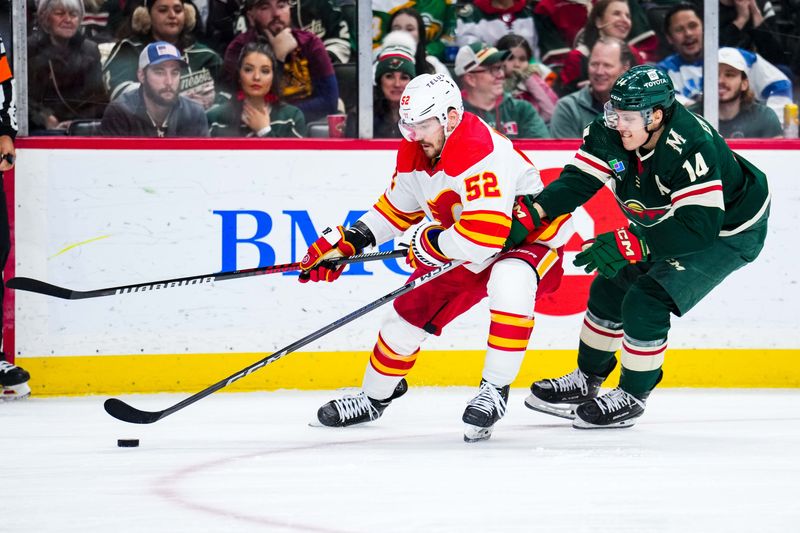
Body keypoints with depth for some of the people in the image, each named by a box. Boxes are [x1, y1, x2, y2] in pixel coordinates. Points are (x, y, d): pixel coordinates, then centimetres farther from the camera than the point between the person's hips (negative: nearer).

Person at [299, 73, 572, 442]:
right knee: (409, 314, 6)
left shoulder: (480, 155, -35)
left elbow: (485, 237, -40)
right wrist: (346, 242, 2)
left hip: (528, 236, -8)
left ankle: (495, 389, -27)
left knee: (510, 283, -40)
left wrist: (430, 244, -23)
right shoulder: (414, 154, -6)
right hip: (463, 253, 8)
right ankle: (374, 397, 32)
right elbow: (397, 208, 13)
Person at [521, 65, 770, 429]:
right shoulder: (611, 132, -18)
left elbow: (698, 225, -42)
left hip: (726, 232, -8)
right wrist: (535, 212, -35)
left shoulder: (691, 147, -39)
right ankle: (586, 382, 30)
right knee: (610, 289, 9)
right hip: (667, 220, 8)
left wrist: (630, 245, -46)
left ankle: (632, 398, 2)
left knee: (645, 302, -17)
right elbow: (579, 179, -17)